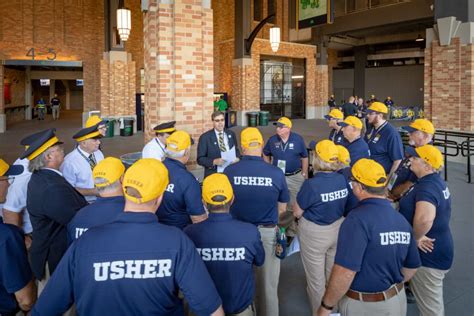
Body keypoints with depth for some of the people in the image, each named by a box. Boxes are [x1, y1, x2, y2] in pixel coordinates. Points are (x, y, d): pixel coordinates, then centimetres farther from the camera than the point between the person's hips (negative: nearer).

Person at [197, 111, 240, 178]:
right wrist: (214, 162, -21)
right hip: (213, 174, -3)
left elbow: (236, 151, 16)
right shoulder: (205, 137, -3)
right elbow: (200, 159, -5)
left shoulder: (231, 134, 9)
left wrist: (237, 158, -6)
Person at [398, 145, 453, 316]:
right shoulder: (434, 181, 6)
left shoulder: (427, 187, -28)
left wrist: (416, 237, -27)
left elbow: (424, 219, -45)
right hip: (434, 251, 10)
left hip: (428, 255, -10)